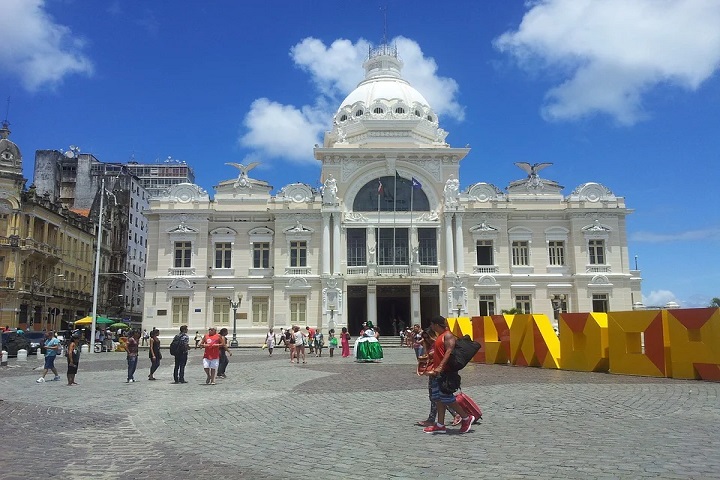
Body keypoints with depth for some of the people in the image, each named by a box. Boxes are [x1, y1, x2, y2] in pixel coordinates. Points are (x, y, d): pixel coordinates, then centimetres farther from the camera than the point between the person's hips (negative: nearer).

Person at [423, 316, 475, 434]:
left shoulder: (448, 335, -11)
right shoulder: (440, 336, 18)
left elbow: (449, 351, -24)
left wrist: (440, 367, -33)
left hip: (445, 372, -10)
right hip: (437, 372, 10)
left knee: (447, 398, -6)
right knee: (438, 398, 9)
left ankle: (466, 418, 9)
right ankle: (440, 425, 14)